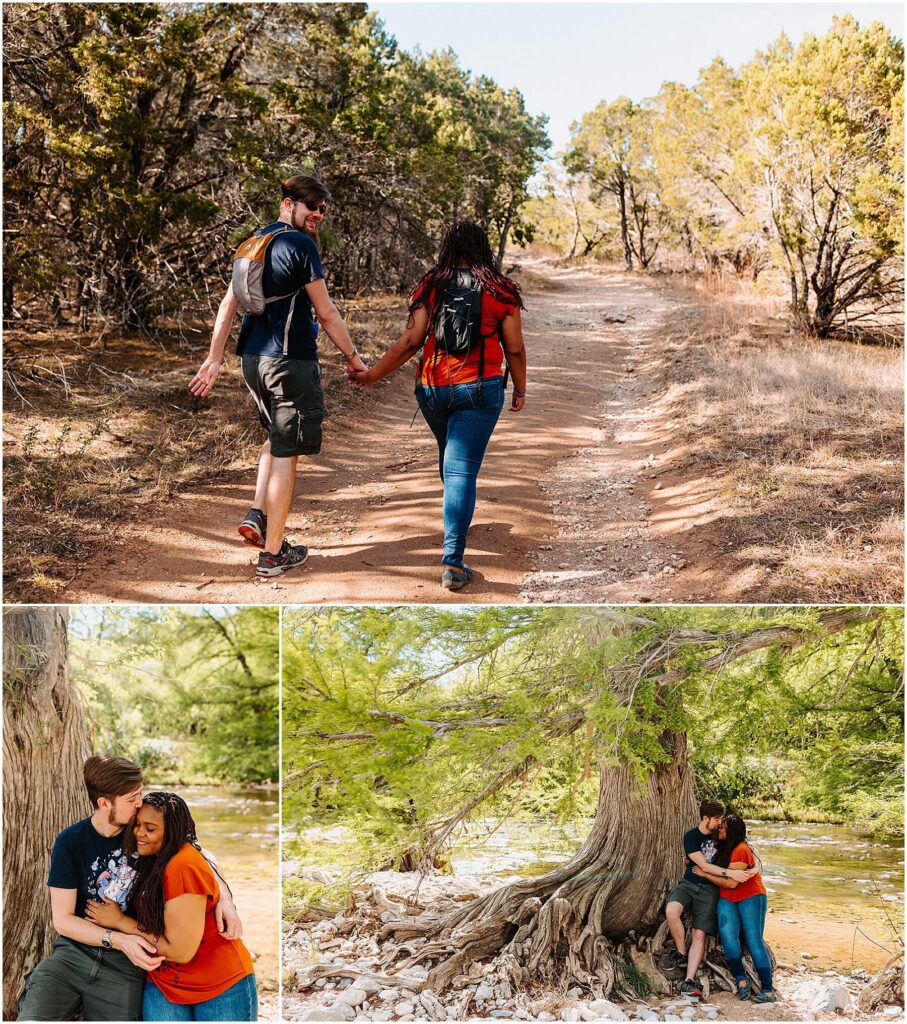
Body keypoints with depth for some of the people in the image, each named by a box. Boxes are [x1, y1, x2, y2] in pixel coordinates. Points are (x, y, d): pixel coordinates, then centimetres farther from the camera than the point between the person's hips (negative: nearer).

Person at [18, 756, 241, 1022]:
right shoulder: (71, 842, -6)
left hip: (125, 965, 1)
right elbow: (62, 920, -4)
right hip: (75, 951, -1)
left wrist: (223, 897, -8)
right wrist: (119, 940, -18)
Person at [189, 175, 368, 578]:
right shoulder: (300, 244, -10)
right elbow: (326, 312, -11)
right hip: (290, 360, -8)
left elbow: (229, 303, 12)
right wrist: (352, 356, -1)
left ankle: (257, 515, 14)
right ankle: (272, 553, 4)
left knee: (276, 437, 27)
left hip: (253, 359, 8)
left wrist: (215, 358, 12)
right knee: (286, 452, -1)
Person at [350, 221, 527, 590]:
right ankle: (452, 562, -13)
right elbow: (514, 348, 1)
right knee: (462, 470, -5)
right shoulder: (500, 289, 0)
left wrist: (371, 375, 6)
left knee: (449, 454, 26)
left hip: (432, 389, 3)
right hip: (479, 390, -2)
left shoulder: (431, 286, 2)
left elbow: (410, 341, -3)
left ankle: (455, 517, 50)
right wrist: (520, 390, 14)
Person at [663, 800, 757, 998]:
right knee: (671, 910, -32)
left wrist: (750, 869, -5)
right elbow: (704, 866, -13)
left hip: (709, 889, 2)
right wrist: (730, 873, -24)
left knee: (699, 934, -10)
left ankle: (689, 981, -9)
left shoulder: (720, 835, 6)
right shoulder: (691, 836, -6)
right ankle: (682, 955, -11)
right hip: (689, 883, -2)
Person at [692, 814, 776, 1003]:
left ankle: (768, 990, -6)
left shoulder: (741, 850, -18)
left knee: (754, 941, -10)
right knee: (727, 936, -15)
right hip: (727, 899, 7)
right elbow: (716, 867, 29)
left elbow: (731, 883, -20)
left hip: (750, 897, -7)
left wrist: (704, 874, -12)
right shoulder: (723, 848, 8)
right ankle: (741, 980, -7)